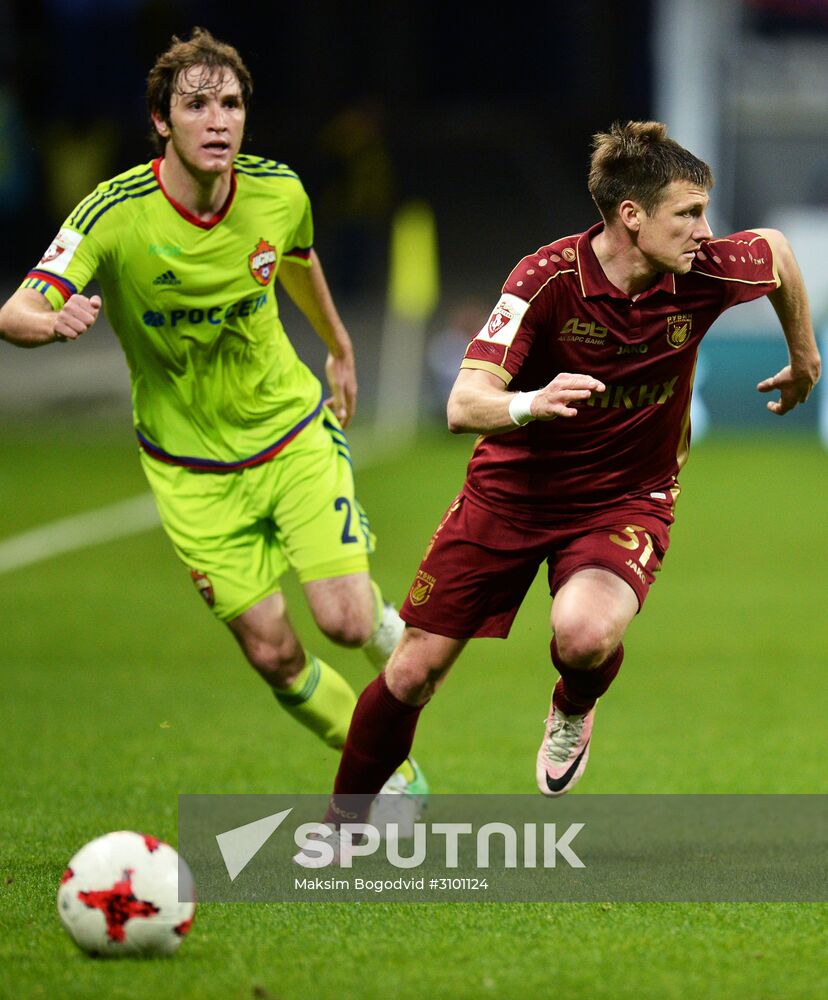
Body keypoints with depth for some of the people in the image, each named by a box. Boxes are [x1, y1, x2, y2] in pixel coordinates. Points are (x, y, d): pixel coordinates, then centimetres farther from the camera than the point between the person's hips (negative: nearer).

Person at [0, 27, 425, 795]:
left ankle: (385, 623, 24)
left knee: (344, 621, -14)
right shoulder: (114, 215, -23)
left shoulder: (278, 192, -13)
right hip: (190, 465, -1)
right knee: (272, 652, -4)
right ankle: (388, 773, 20)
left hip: (293, 432, 1)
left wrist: (339, 350, 29)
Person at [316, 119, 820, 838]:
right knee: (412, 674, 1)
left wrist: (804, 361, 21)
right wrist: (531, 403, -51)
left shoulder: (703, 273, -16)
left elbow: (777, 249, 9)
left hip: (625, 502, 1)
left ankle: (574, 709, 6)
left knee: (584, 637, -32)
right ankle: (342, 822, 27)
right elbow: (463, 406, -29)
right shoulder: (549, 278, -23)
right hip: (511, 492, 0)